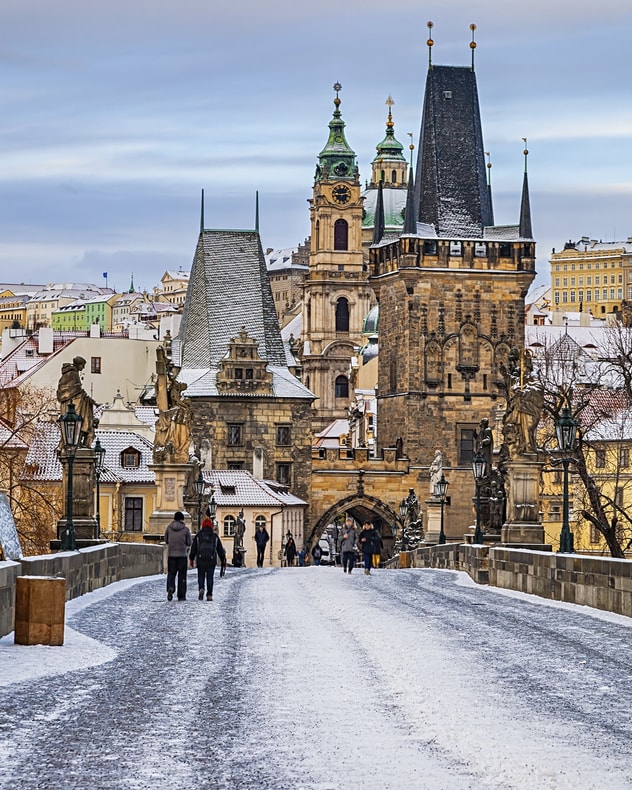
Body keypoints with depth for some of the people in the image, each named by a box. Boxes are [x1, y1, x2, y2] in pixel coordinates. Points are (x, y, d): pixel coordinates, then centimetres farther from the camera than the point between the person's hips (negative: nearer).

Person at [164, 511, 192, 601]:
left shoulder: (169, 528, 0)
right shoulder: (186, 529, -5)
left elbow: (166, 540, 8)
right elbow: (189, 543, -1)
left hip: (171, 554, 1)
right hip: (182, 554, -1)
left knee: (171, 573, 8)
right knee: (182, 575, 7)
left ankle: (170, 588, -20)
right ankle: (181, 595, 7)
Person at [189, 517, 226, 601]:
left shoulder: (198, 536, 4)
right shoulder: (215, 536, 7)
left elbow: (193, 549, 4)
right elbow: (220, 549, 9)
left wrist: (191, 559, 12)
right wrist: (223, 561, 15)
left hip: (201, 560, 0)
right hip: (212, 560, 1)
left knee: (201, 577, 10)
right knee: (210, 578, 6)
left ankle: (201, 589, -16)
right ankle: (209, 595, 0)